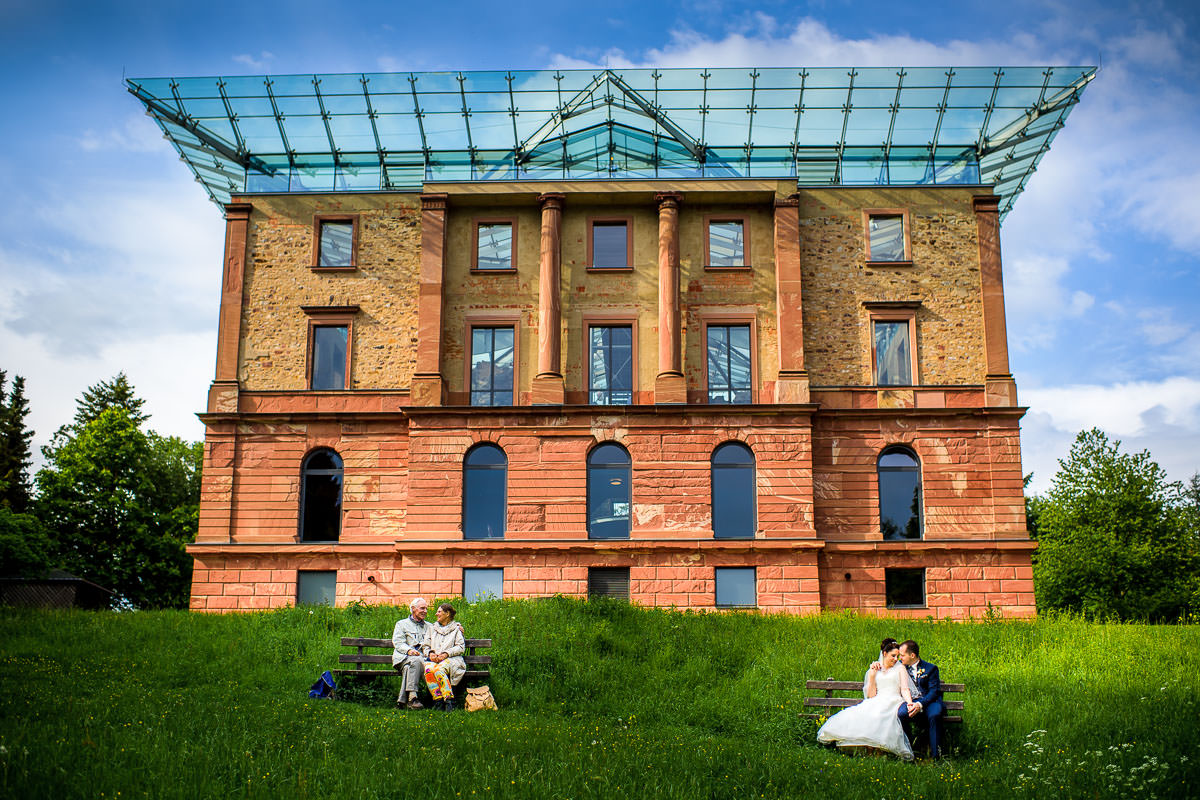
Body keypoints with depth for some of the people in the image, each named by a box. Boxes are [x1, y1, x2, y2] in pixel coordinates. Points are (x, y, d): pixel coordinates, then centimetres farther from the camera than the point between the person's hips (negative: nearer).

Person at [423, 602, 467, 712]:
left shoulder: (456, 628, 17)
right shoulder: (432, 628, 29)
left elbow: (461, 647, 5)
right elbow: (426, 646, 23)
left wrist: (446, 654, -11)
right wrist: (430, 653, -1)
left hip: (450, 659, -3)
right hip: (433, 659, 3)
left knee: (439, 670, -38)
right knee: (428, 670, -35)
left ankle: (448, 699, -36)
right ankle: (438, 700, -37)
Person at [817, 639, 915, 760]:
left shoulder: (900, 668, 17)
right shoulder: (874, 671, 20)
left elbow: (905, 689, 5)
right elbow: (871, 695, 11)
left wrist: (910, 703, -15)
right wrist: (872, 676, 1)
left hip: (893, 703, -3)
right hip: (877, 702, 3)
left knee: (878, 715, -39)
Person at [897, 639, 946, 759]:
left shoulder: (931, 668, 6)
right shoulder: (901, 667, 18)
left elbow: (934, 691, -4)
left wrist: (920, 704, -21)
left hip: (928, 701, -2)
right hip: (910, 702, 2)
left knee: (934, 714, -37)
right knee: (901, 713, -33)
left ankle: (935, 755, -27)